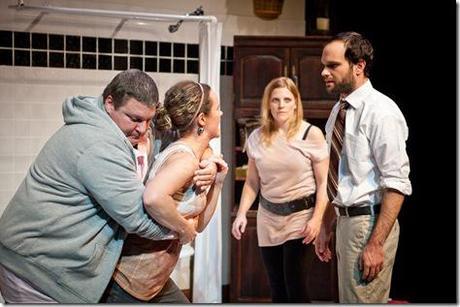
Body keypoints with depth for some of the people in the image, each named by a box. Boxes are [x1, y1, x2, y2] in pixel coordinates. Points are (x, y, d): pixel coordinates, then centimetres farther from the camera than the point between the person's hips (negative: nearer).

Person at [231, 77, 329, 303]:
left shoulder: (311, 134, -7)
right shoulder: (257, 137, 3)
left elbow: (323, 184, -7)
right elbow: (252, 183, 10)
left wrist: (317, 220, -15)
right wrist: (241, 214, -2)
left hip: (301, 217, -4)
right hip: (269, 219, 4)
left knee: (295, 287, -7)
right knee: (277, 288, 10)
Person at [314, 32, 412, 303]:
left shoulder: (380, 110, -15)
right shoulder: (338, 112, 11)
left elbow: (396, 183, -20)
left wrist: (376, 244, -23)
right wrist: (326, 228, 19)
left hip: (370, 222, -9)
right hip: (346, 220, 9)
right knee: (348, 299, 18)